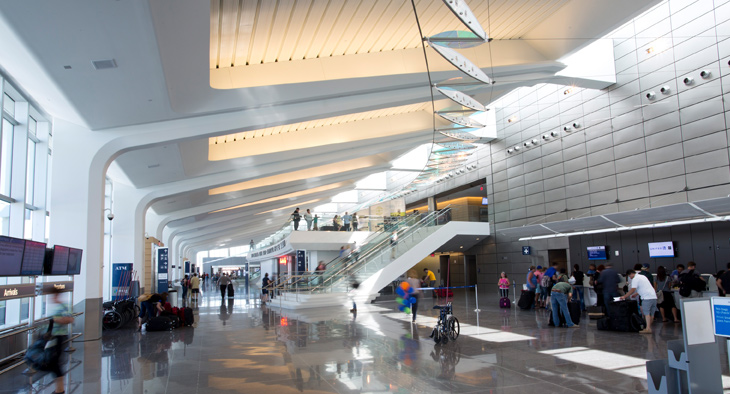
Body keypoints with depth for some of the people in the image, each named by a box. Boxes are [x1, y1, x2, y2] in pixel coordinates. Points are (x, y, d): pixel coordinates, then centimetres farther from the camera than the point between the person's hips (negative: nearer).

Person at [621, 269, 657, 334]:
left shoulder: (635, 279, -4)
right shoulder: (642, 276, 24)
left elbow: (633, 290, -12)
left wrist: (624, 296, -7)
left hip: (647, 297, -9)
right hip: (654, 296, 9)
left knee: (646, 313, -12)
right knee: (651, 314, 11)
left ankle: (648, 329, -17)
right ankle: (649, 327, 17)